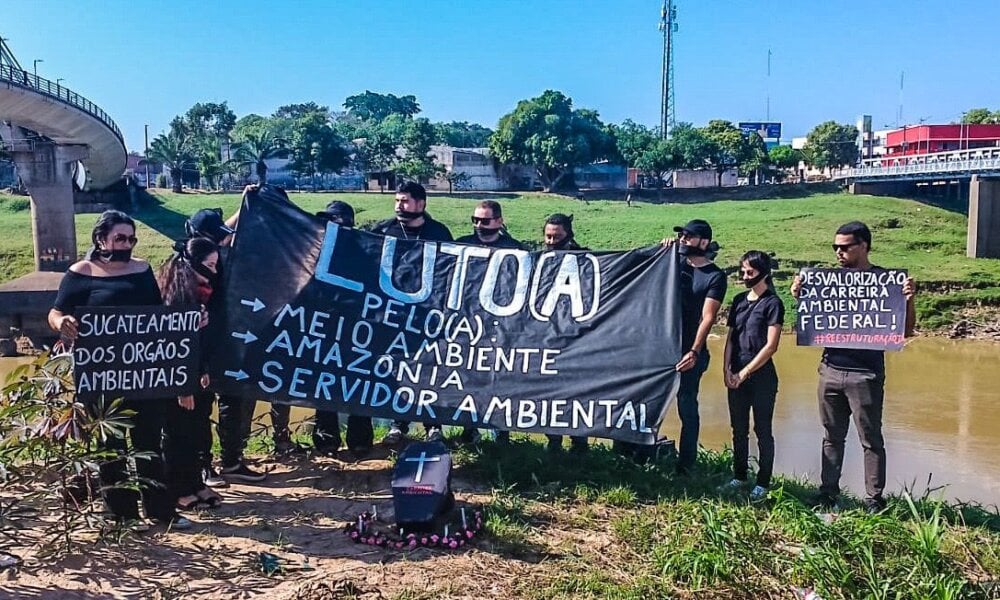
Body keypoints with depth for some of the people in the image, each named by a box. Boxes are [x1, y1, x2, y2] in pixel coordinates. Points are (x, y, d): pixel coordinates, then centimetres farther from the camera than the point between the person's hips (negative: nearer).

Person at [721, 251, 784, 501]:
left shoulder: (772, 303, -7)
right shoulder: (739, 300, 11)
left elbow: (771, 346, -12)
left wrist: (744, 373, -12)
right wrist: (727, 369, -1)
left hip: (761, 376, -6)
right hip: (736, 377, 6)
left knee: (762, 430, 3)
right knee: (739, 429, 13)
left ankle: (763, 483, 13)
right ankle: (739, 476, 25)